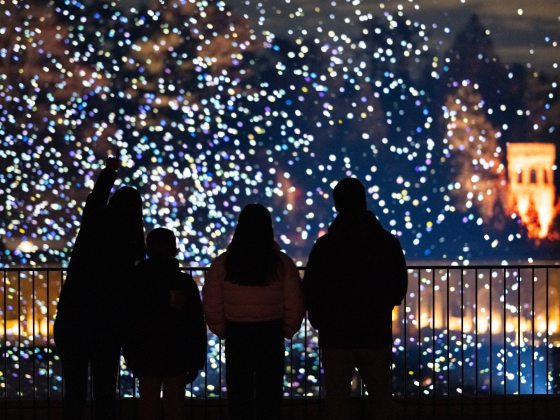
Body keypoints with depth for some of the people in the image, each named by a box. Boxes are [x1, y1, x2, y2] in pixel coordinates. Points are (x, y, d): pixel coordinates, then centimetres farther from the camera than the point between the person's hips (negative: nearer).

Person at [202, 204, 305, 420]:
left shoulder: (222, 264, -6)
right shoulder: (282, 264, -6)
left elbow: (211, 307, -4)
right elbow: (295, 306, -6)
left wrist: (223, 331, 11)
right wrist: (285, 332, 10)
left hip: (236, 336, 0)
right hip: (271, 335, 0)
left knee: (239, 398, 7)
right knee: (270, 398, 7)